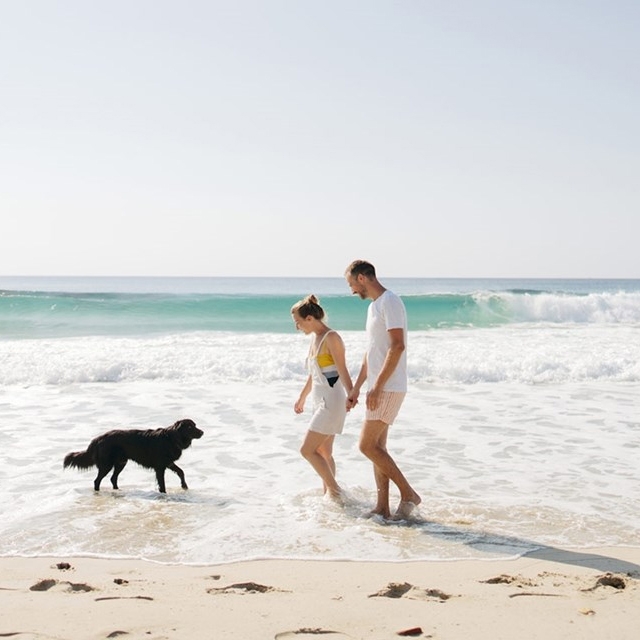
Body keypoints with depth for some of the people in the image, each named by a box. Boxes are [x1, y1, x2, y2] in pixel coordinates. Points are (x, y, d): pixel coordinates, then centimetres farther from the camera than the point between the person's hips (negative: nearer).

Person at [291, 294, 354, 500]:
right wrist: (302, 398, 33)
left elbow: (342, 371, -21)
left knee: (307, 450, -9)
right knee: (323, 452, 11)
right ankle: (329, 492, 19)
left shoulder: (331, 337, -14)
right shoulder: (315, 338, 13)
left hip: (332, 402, -9)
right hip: (321, 402, 9)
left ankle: (334, 489, 0)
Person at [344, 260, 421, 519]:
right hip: (379, 389, 10)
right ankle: (382, 508, 13)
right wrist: (356, 388, 21)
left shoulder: (390, 302, -13)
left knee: (367, 445, -10)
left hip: (388, 389, -10)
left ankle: (408, 494, -1)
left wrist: (377, 386, -25)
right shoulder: (373, 306, 18)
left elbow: (398, 346, -22)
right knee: (377, 446, 9)